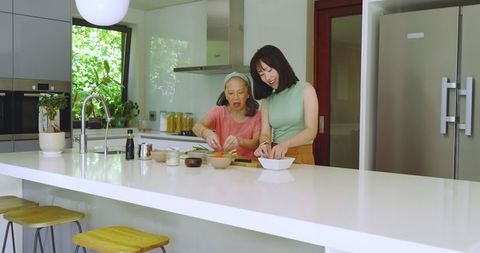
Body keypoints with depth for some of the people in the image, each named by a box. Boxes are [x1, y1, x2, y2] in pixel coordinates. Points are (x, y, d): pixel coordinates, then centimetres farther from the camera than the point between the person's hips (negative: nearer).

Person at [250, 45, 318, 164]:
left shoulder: (305, 89, 1)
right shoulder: (267, 98, 13)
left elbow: (311, 131, -8)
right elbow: (265, 133, 5)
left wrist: (285, 143, -25)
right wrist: (264, 144, -18)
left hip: (301, 156, -4)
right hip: (274, 156, 4)